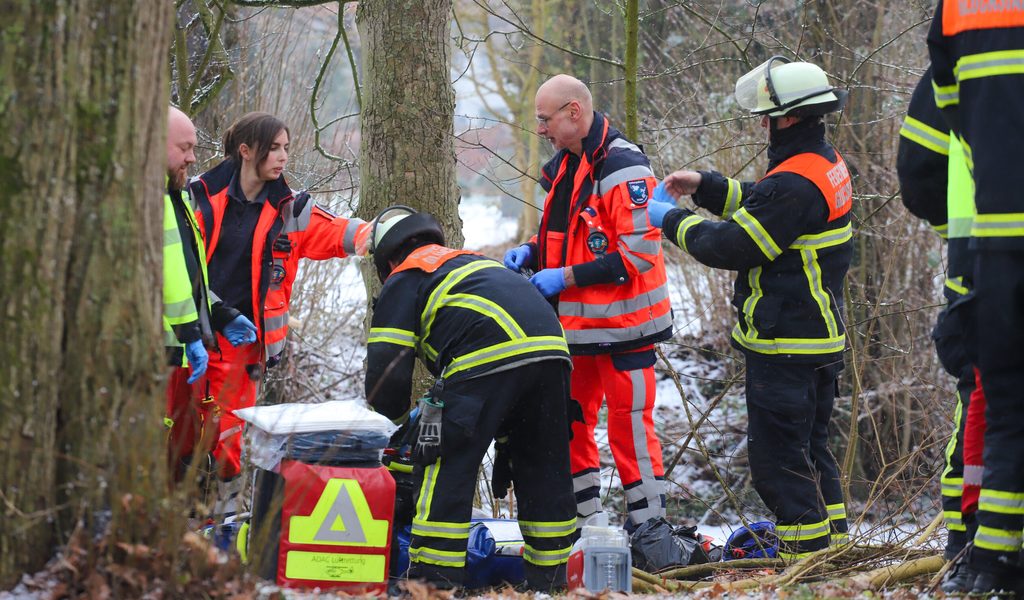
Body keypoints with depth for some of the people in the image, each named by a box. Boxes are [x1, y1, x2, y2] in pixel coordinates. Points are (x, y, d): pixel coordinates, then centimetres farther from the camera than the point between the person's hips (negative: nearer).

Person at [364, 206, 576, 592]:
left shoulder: (404, 280, 18)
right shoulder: (472, 262, 39)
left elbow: (387, 368, 7)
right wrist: (506, 442, 36)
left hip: (487, 357, -7)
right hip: (552, 348, 7)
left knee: (446, 469, -1)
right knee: (544, 470, 17)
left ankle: (435, 579, -5)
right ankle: (548, 580, 23)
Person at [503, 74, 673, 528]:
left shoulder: (623, 168, -17)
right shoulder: (565, 166, 12)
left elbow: (639, 253, -22)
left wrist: (567, 277, -20)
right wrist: (531, 253, 5)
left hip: (622, 324, -9)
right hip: (577, 322, 9)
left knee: (629, 427, -3)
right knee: (568, 422, 12)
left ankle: (649, 525, 6)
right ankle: (583, 516, 22)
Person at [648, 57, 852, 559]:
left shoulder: (794, 183, -24)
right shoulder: (825, 162, 8)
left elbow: (730, 246, -20)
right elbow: (758, 204, 21)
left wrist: (673, 221, -6)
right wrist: (705, 187, 11)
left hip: (784, 344, -10)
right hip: (819, 335, 10)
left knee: (777, 453, -2)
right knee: (810, 444, 19)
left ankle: (806, 546, 1)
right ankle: (832, 542, 25)